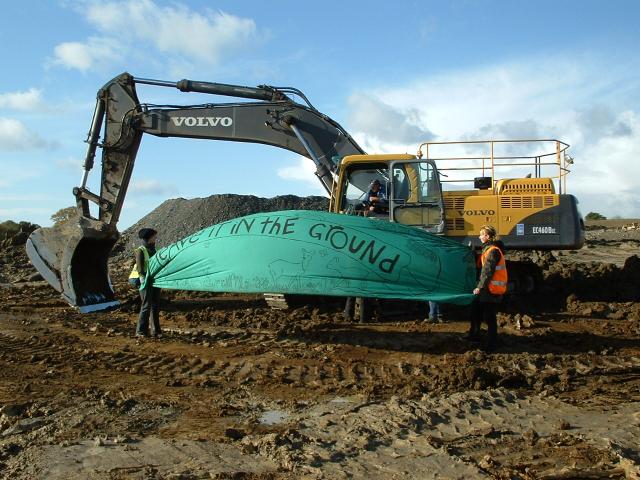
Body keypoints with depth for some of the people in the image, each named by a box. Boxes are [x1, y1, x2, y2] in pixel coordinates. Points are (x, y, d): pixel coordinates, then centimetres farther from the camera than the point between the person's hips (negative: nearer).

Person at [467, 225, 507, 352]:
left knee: (489, 317, -2)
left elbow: (488, 271, -22)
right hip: (486, 288, 10)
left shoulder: (493, 251, -19)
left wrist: (480, 287, -21)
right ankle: (474, 335, 33)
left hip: (492, 289, -10)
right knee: (475, 310, 18)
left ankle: (491, 344, 8)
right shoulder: (488, 249, 13)